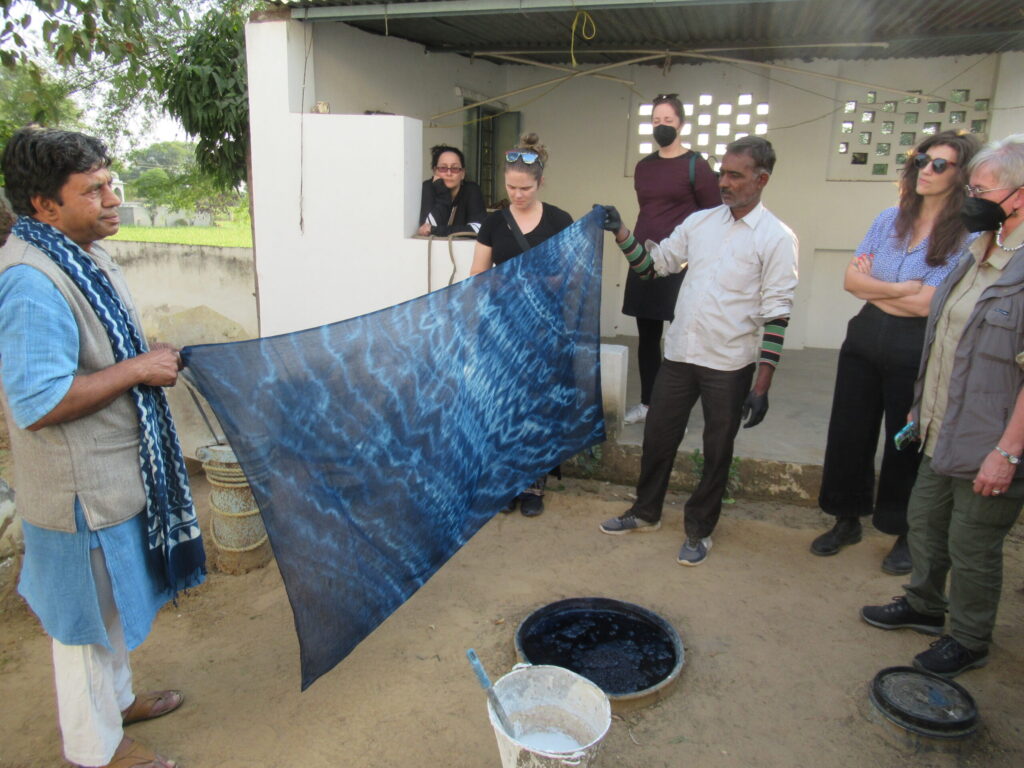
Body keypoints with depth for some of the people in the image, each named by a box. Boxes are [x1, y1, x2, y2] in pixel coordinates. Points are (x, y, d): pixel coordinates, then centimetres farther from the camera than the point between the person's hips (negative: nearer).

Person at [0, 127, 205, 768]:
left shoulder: (84, 253, 6)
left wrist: (152, 359, 6)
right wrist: (138, 369, -25)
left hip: (118, 473, 10)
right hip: (83, 488, -10)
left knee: (115, 602, 26)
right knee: (89, 616, 10)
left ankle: (117, 698, 49)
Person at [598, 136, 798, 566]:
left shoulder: (776, 237, -7)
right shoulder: (700, 222, 7)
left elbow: (776, 316, -10)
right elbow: (652, 265, 12)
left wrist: (762, 387, -14)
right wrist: (621, 234, -4)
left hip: (729, 364, -4)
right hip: (679, 353, 4)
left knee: (717, 451, 10)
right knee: (657, 437, 14)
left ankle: (699, 529, 30)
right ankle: (646, 512, 36)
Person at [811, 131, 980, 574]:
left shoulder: (967, 235, -11)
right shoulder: (890, 220, 6)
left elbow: (925, 304, -19)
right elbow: (851, 280, -1)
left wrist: (873, 284, -7)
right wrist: (902, 289, -13)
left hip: (915, 351, -5)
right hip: (865, 338, 5)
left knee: (906, 446, 9)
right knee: (848, 433, 12)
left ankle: (907, 536, 30)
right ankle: (847, 521, 32)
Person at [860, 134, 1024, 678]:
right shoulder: (979, 252, 8)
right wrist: (924, 406, 19)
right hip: (942, 434, 9)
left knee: (972, 549, 8)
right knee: (925, 521, 22)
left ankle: (969, 641, 30)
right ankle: (923, 606, 43)